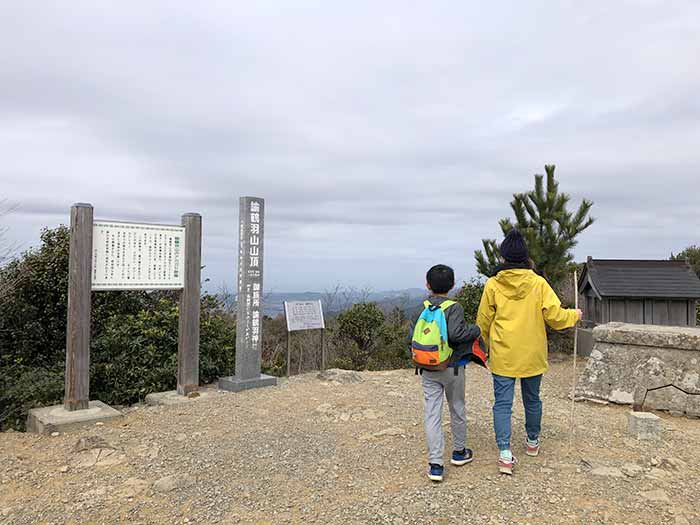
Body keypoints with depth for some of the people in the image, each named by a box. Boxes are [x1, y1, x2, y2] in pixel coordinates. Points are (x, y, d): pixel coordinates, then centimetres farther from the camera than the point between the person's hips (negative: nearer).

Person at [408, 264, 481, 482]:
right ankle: (459, 452, 35)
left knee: (432, 414, 4)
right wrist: (475, 329, -9)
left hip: (427, 370, 3)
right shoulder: (454, 308, -12)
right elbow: (456, 334, -26)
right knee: (457, 409, 18)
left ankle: (435, 464, 1)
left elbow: (411, 337, -1)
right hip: (451, 368, -2)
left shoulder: (422, 308, 1)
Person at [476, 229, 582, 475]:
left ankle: (505, 453, -6)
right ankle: (533, 441, 38)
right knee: (532, 399, 20)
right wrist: (574, 315, 14)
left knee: (502, 402, 2)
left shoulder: (493, 284, -7)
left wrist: (485, 345, 18)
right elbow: (555, 315, -8)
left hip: (502, 356, -2)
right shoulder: (538, 283, -7)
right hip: (532, 354, 2)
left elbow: (483, 321, 0)